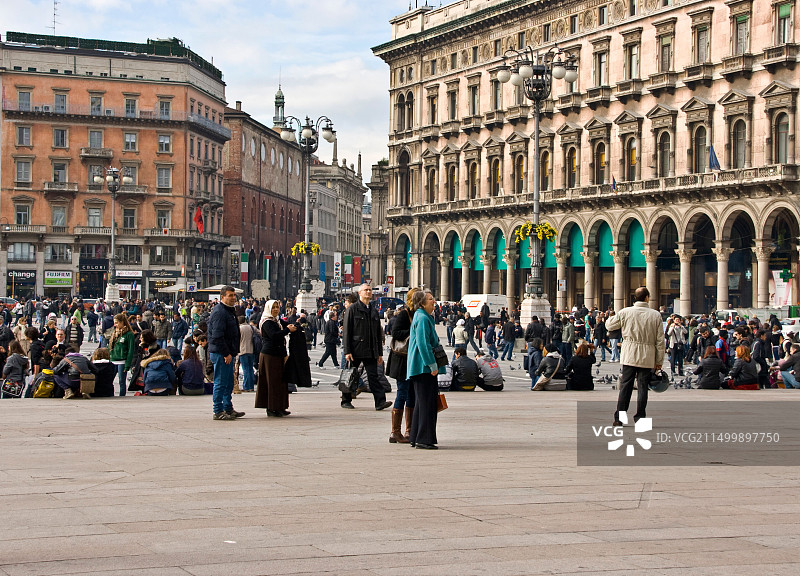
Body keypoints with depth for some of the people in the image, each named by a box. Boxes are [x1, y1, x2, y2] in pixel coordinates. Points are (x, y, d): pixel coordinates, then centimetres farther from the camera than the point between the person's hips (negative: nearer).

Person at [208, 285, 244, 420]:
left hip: (227, 353, 10)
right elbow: (217, 336, -22)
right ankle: (218, 411, -2)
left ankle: (228, 409, 23)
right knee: (220, 382, -6)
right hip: (221, 353, -10)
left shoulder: (229, 311, 18)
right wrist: (226, 353, -22)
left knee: (229, 383, 15)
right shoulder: (219, 312, -16)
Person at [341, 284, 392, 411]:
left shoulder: (374, 311, 15)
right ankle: (346, 400, 17)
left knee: (373, 376, -5)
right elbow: (346, 331, -5)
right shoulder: (352, 309, -1)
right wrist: (347, 351, -13)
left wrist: (380, 353, 13)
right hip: (355, 350, -4)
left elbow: (378, 333, 19)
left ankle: (380, 401, -12)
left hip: (371, 351, 4)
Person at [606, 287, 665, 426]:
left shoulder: (625, 312, -4)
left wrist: (611, 317, 33)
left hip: (629, 356, 0)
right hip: (647, 357, 0)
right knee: (643, 387, 5)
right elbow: (660, 340, 0)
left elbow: (609, 325, 10)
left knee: (625, 386, 6)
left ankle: (619, 418, 5)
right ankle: (640, 418, 5)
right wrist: (659, 361, 6)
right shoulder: (655, 315, -3)